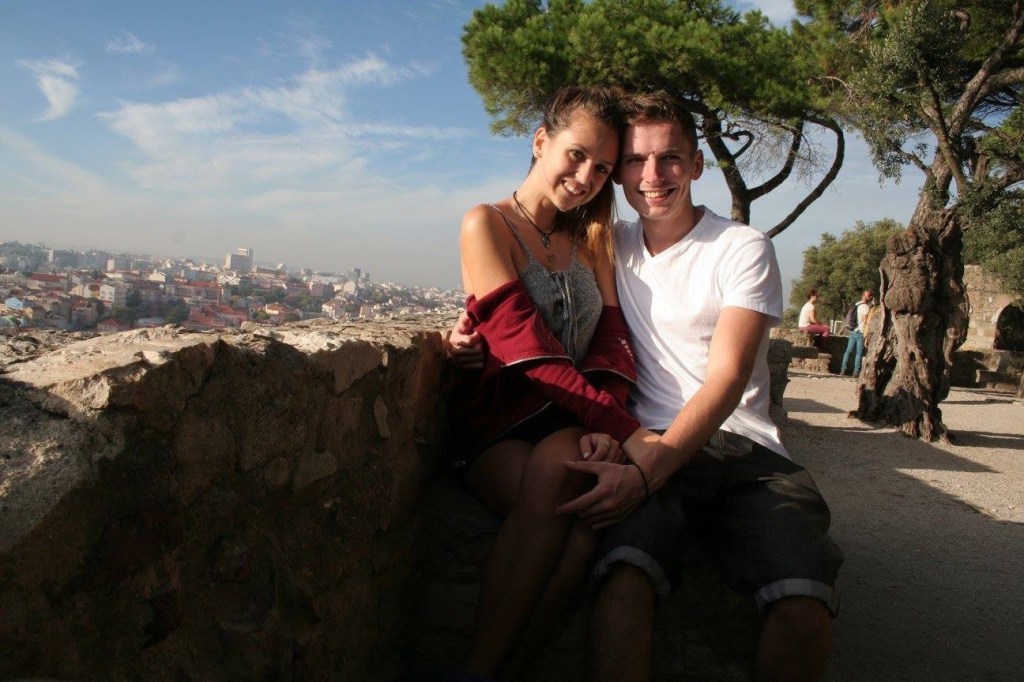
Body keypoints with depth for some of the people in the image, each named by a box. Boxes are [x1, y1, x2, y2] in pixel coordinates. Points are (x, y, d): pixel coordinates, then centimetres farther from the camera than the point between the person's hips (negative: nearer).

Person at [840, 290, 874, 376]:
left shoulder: (856, 305, 14)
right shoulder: (866, 306, -10)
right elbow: (865, 320, -16)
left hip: (853, 331, 7)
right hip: (861, 332, -7)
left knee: (848, 350, 7)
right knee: (859, 353, -2)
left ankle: (843, 369, 4)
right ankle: (856, 371, -2)